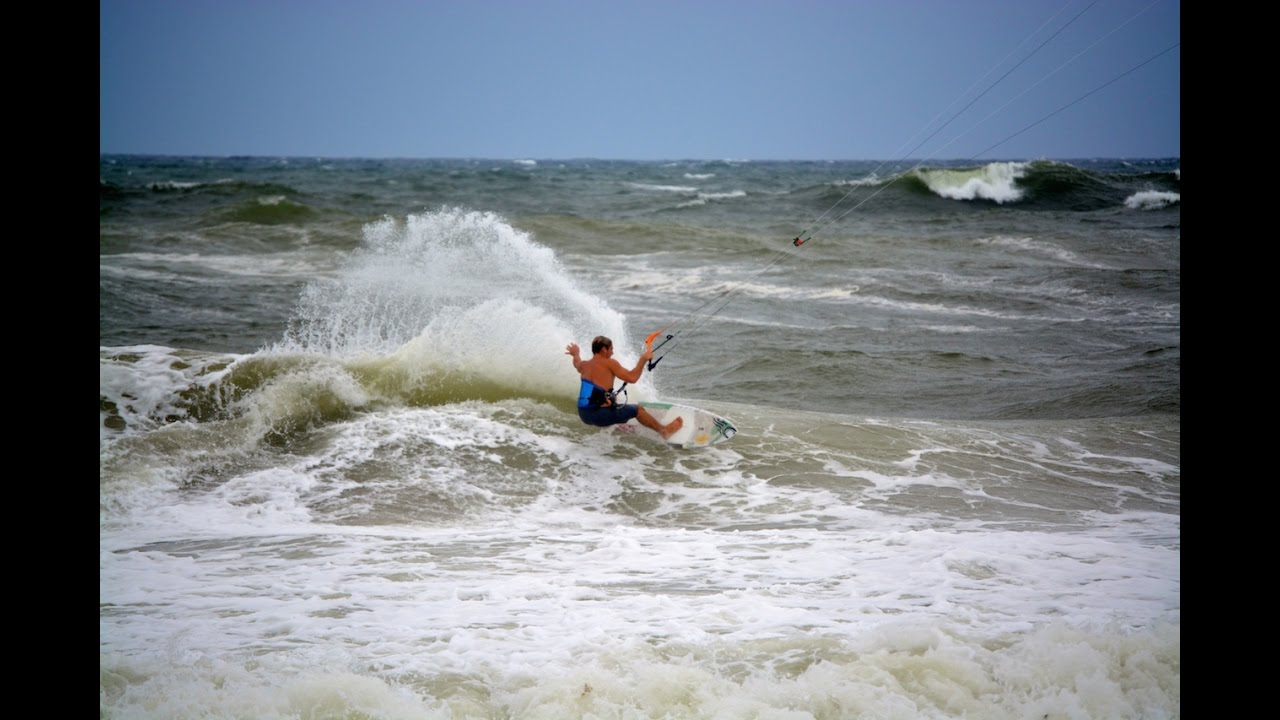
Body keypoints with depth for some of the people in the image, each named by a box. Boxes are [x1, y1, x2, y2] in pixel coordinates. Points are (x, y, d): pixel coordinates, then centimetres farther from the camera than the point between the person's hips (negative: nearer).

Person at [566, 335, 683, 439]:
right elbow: (632, 378, -14)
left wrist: (575, 354, 55)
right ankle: (663, 430, 27)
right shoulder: (609, 363, -12)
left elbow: (577, 364, 34)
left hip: (583, 415, 7)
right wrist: (643, 359, -3)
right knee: (637, 409, 12)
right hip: (600, 415, -7)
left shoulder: (584, 365, 7)